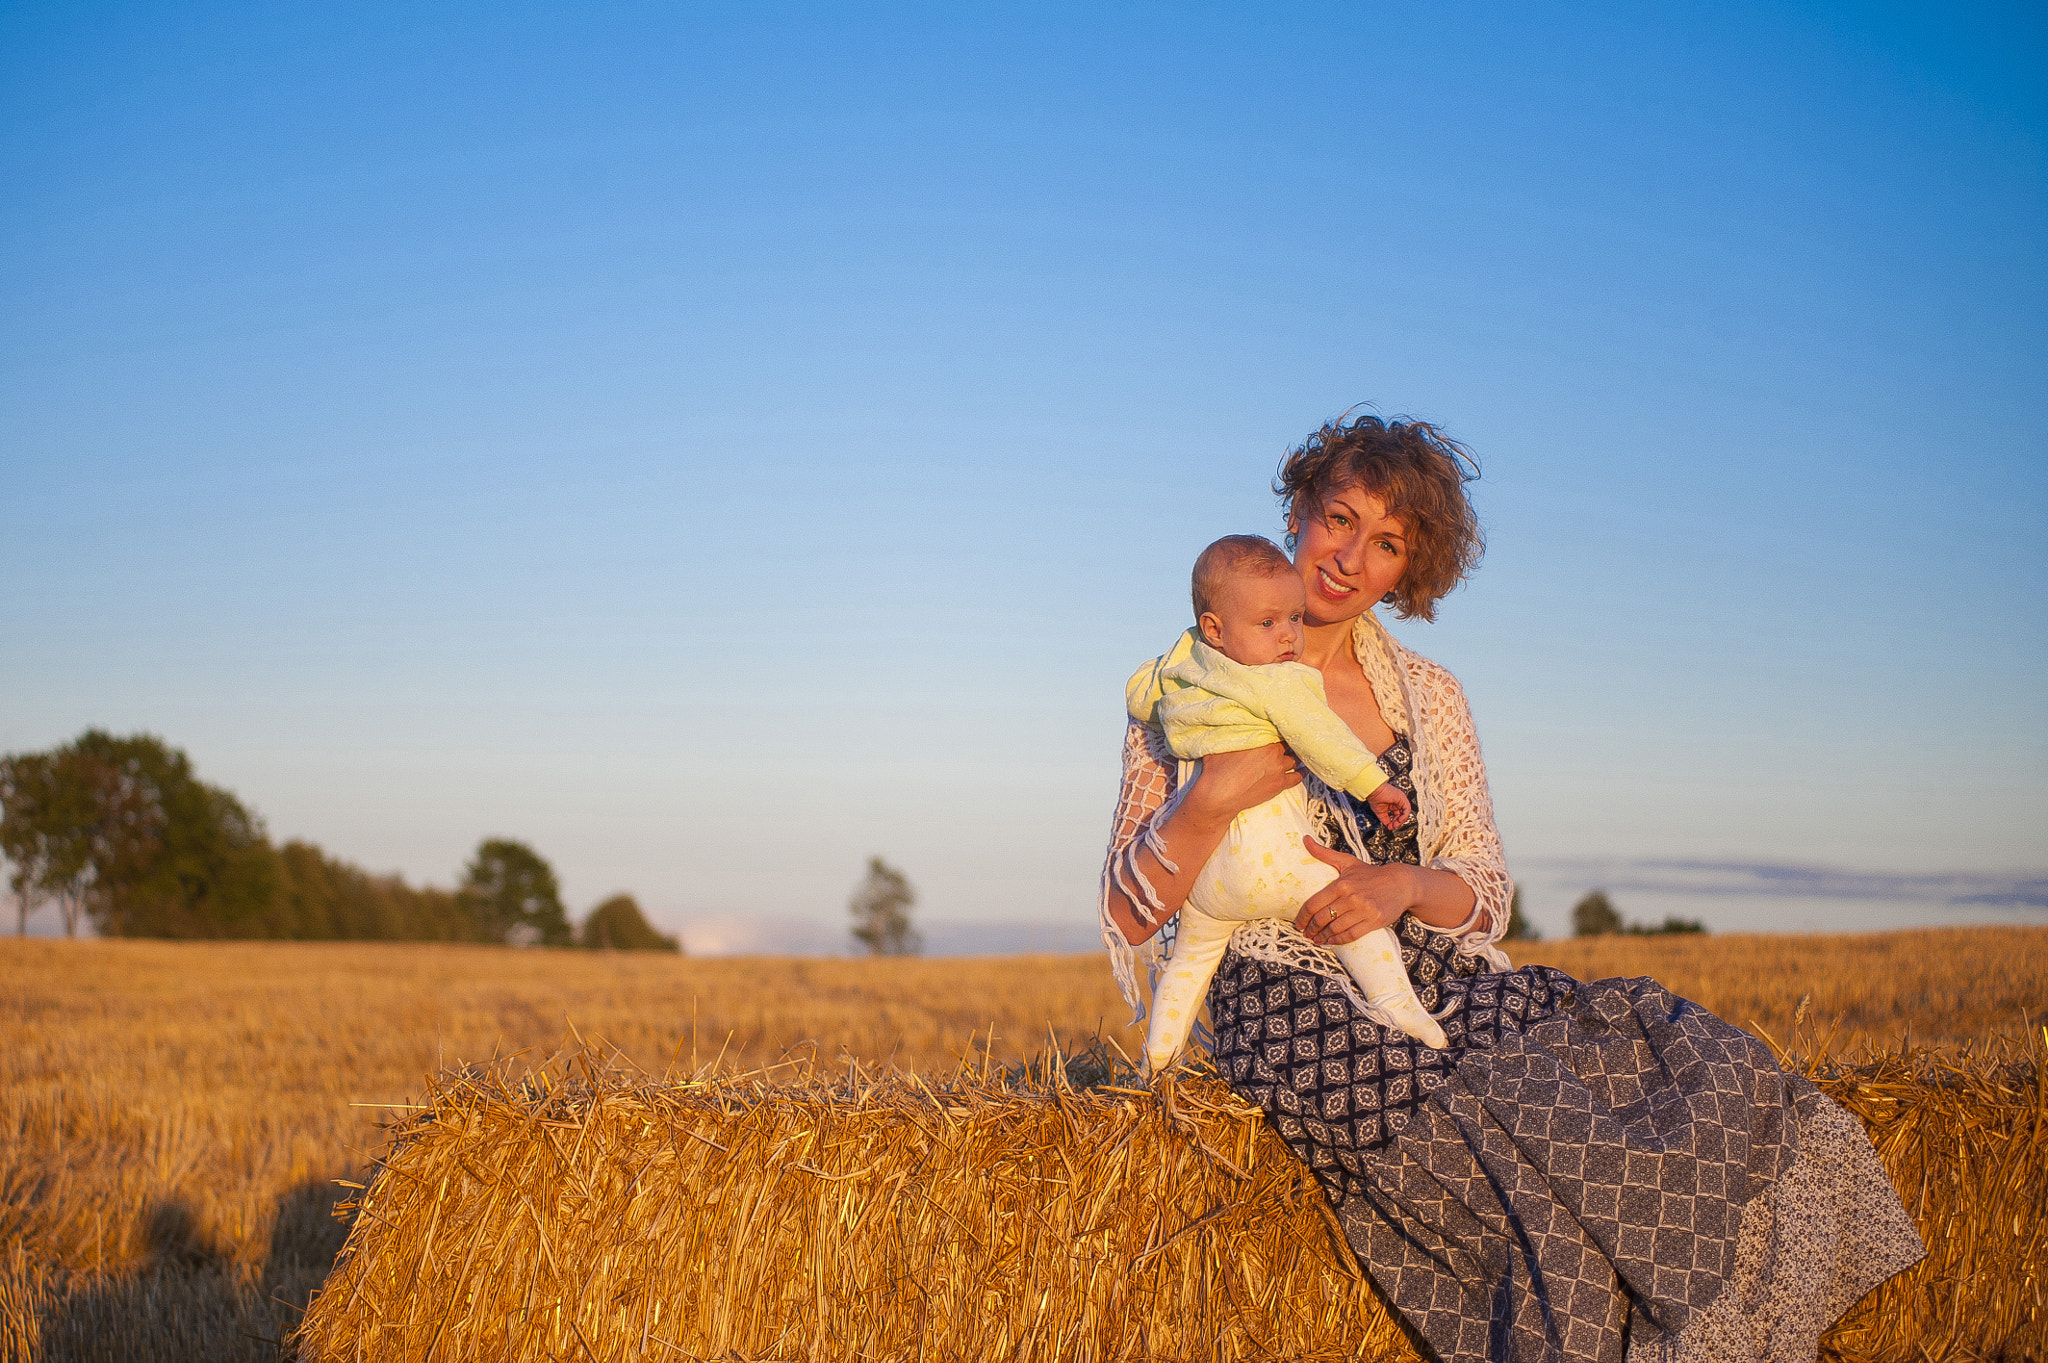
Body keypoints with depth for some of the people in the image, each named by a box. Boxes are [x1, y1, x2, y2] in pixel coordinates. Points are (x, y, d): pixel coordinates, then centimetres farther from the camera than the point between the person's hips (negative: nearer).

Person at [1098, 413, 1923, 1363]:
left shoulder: (1431, 696, 13)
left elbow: (1486, 896, 12)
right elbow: (1128, 916, -2)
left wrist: (1405, 885, -10)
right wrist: (1211, 801, -20)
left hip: (1434, 985, 5)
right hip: (1291, 1008, -5)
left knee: (1674, 1054, -19)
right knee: (1527, 1153, -31)